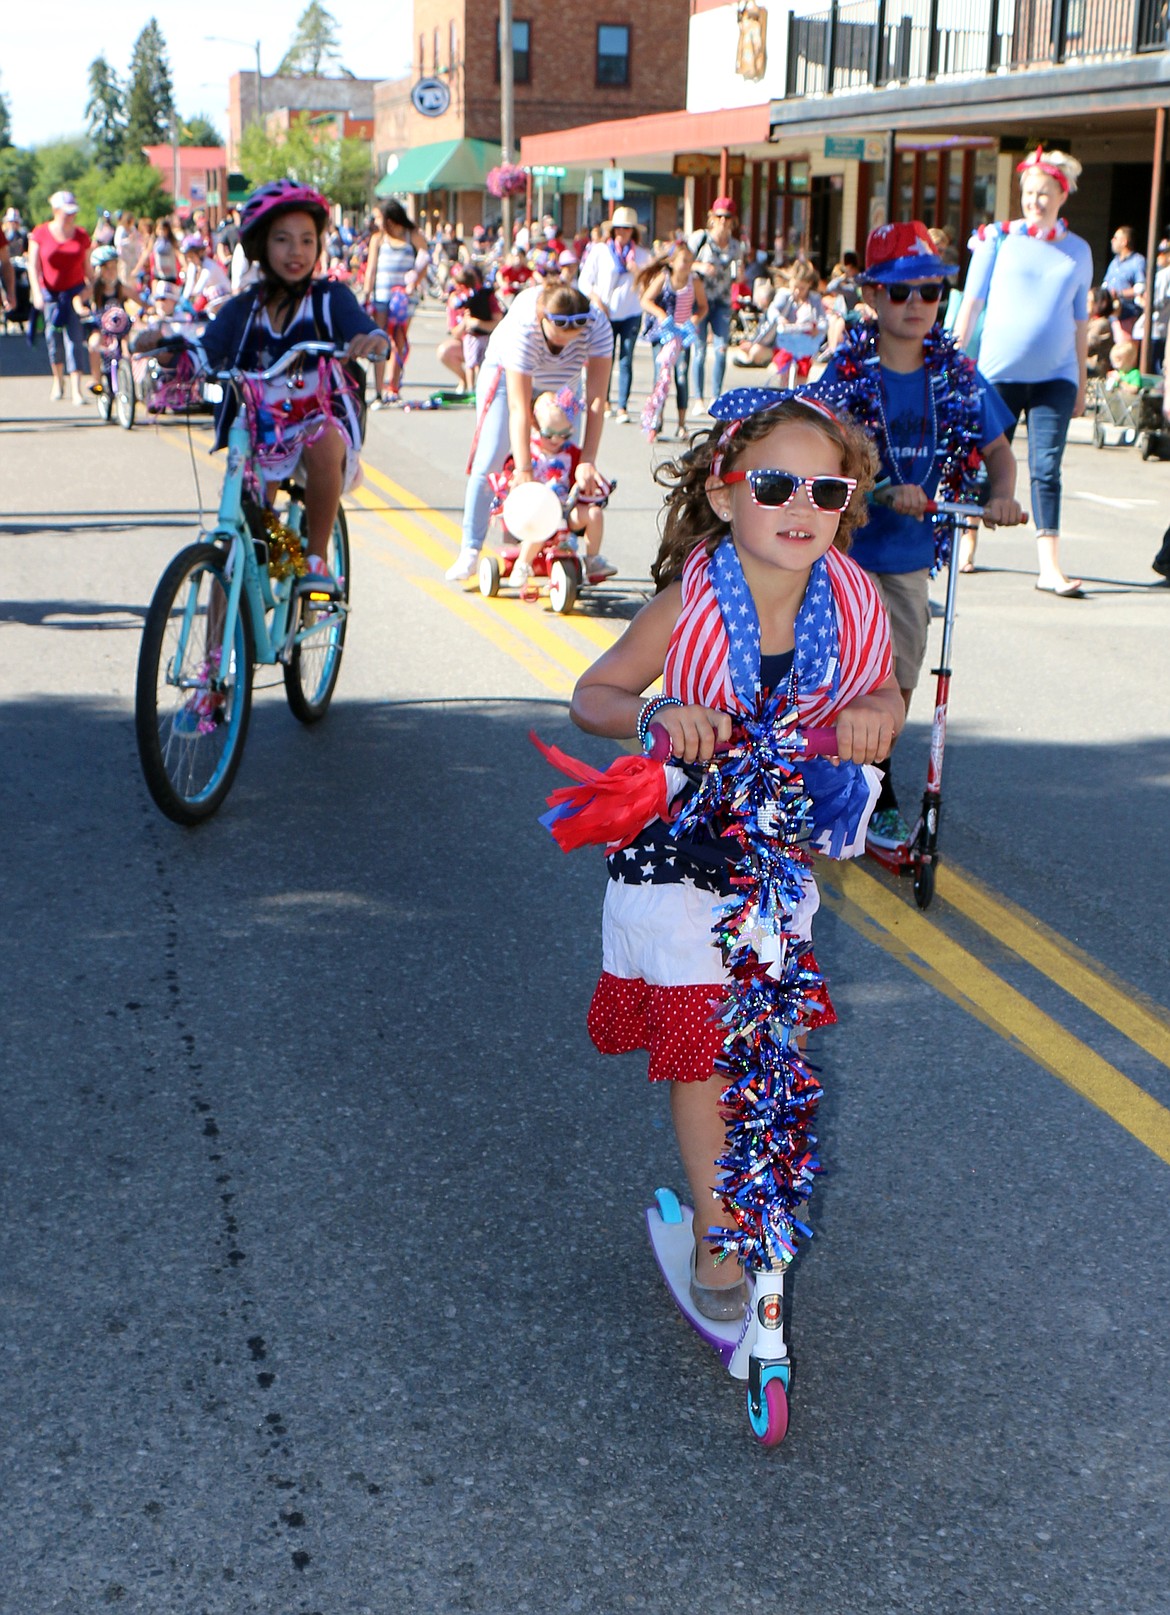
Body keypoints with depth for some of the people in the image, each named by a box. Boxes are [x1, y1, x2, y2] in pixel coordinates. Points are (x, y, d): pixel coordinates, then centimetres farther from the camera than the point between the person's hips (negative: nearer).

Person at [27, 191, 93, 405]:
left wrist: (89, 287, -5)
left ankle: (76, 389, -15)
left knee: (74, 337, -11)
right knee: (53, 336, 7)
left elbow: (87, 266, 8)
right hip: (49, 291, 0)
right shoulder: (40, 234, -3)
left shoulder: (81, 235, 2)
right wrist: (37, 292, -18)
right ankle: (58, 380, 31)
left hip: (75, 290, 0)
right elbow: (33, 265, -6)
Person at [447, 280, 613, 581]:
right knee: (489, 461, -11)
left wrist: (587, 461, -38)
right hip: (508, 372, -3)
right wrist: (523, 470, -41)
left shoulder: (597, 325, -33)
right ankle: (469, 552, -6)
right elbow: (518, 407, -39)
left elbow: (596, 399, -32)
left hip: (563, 381, 3)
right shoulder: (521, 325, -40)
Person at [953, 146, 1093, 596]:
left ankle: (1049, 566, -9)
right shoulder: (998, 238, 2)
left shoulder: (1078, 251, 10)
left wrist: (1082, 382, 15)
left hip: (1055, 376, 1)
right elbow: (972, 300, 3)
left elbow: (1080, 321, 15)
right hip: (999, 370, -1)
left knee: (1046, 468, -6)